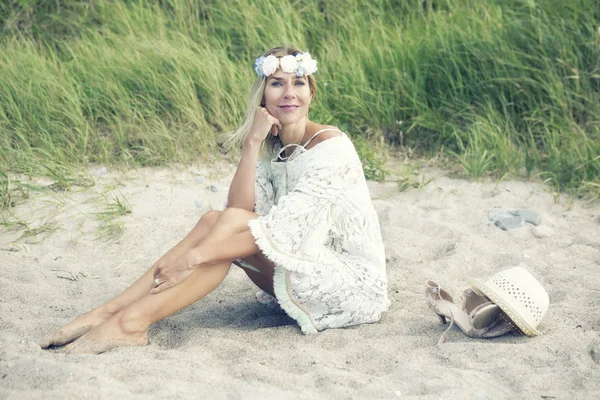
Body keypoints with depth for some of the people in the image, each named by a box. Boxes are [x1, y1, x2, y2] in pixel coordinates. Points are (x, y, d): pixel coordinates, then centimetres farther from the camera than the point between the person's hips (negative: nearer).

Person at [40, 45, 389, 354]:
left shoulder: (330, 145, -15)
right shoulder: (272, 148, 7)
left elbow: (288, 225, -25)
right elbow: (242, 212, -8)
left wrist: (196, 255, -29)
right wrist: (252, 143, -16)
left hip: (356, 283, -6)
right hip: (305, 277, 6)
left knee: (229, 224, -23)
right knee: (216, 221, -14)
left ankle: (131, 321, -28)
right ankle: (109, 313, -19)